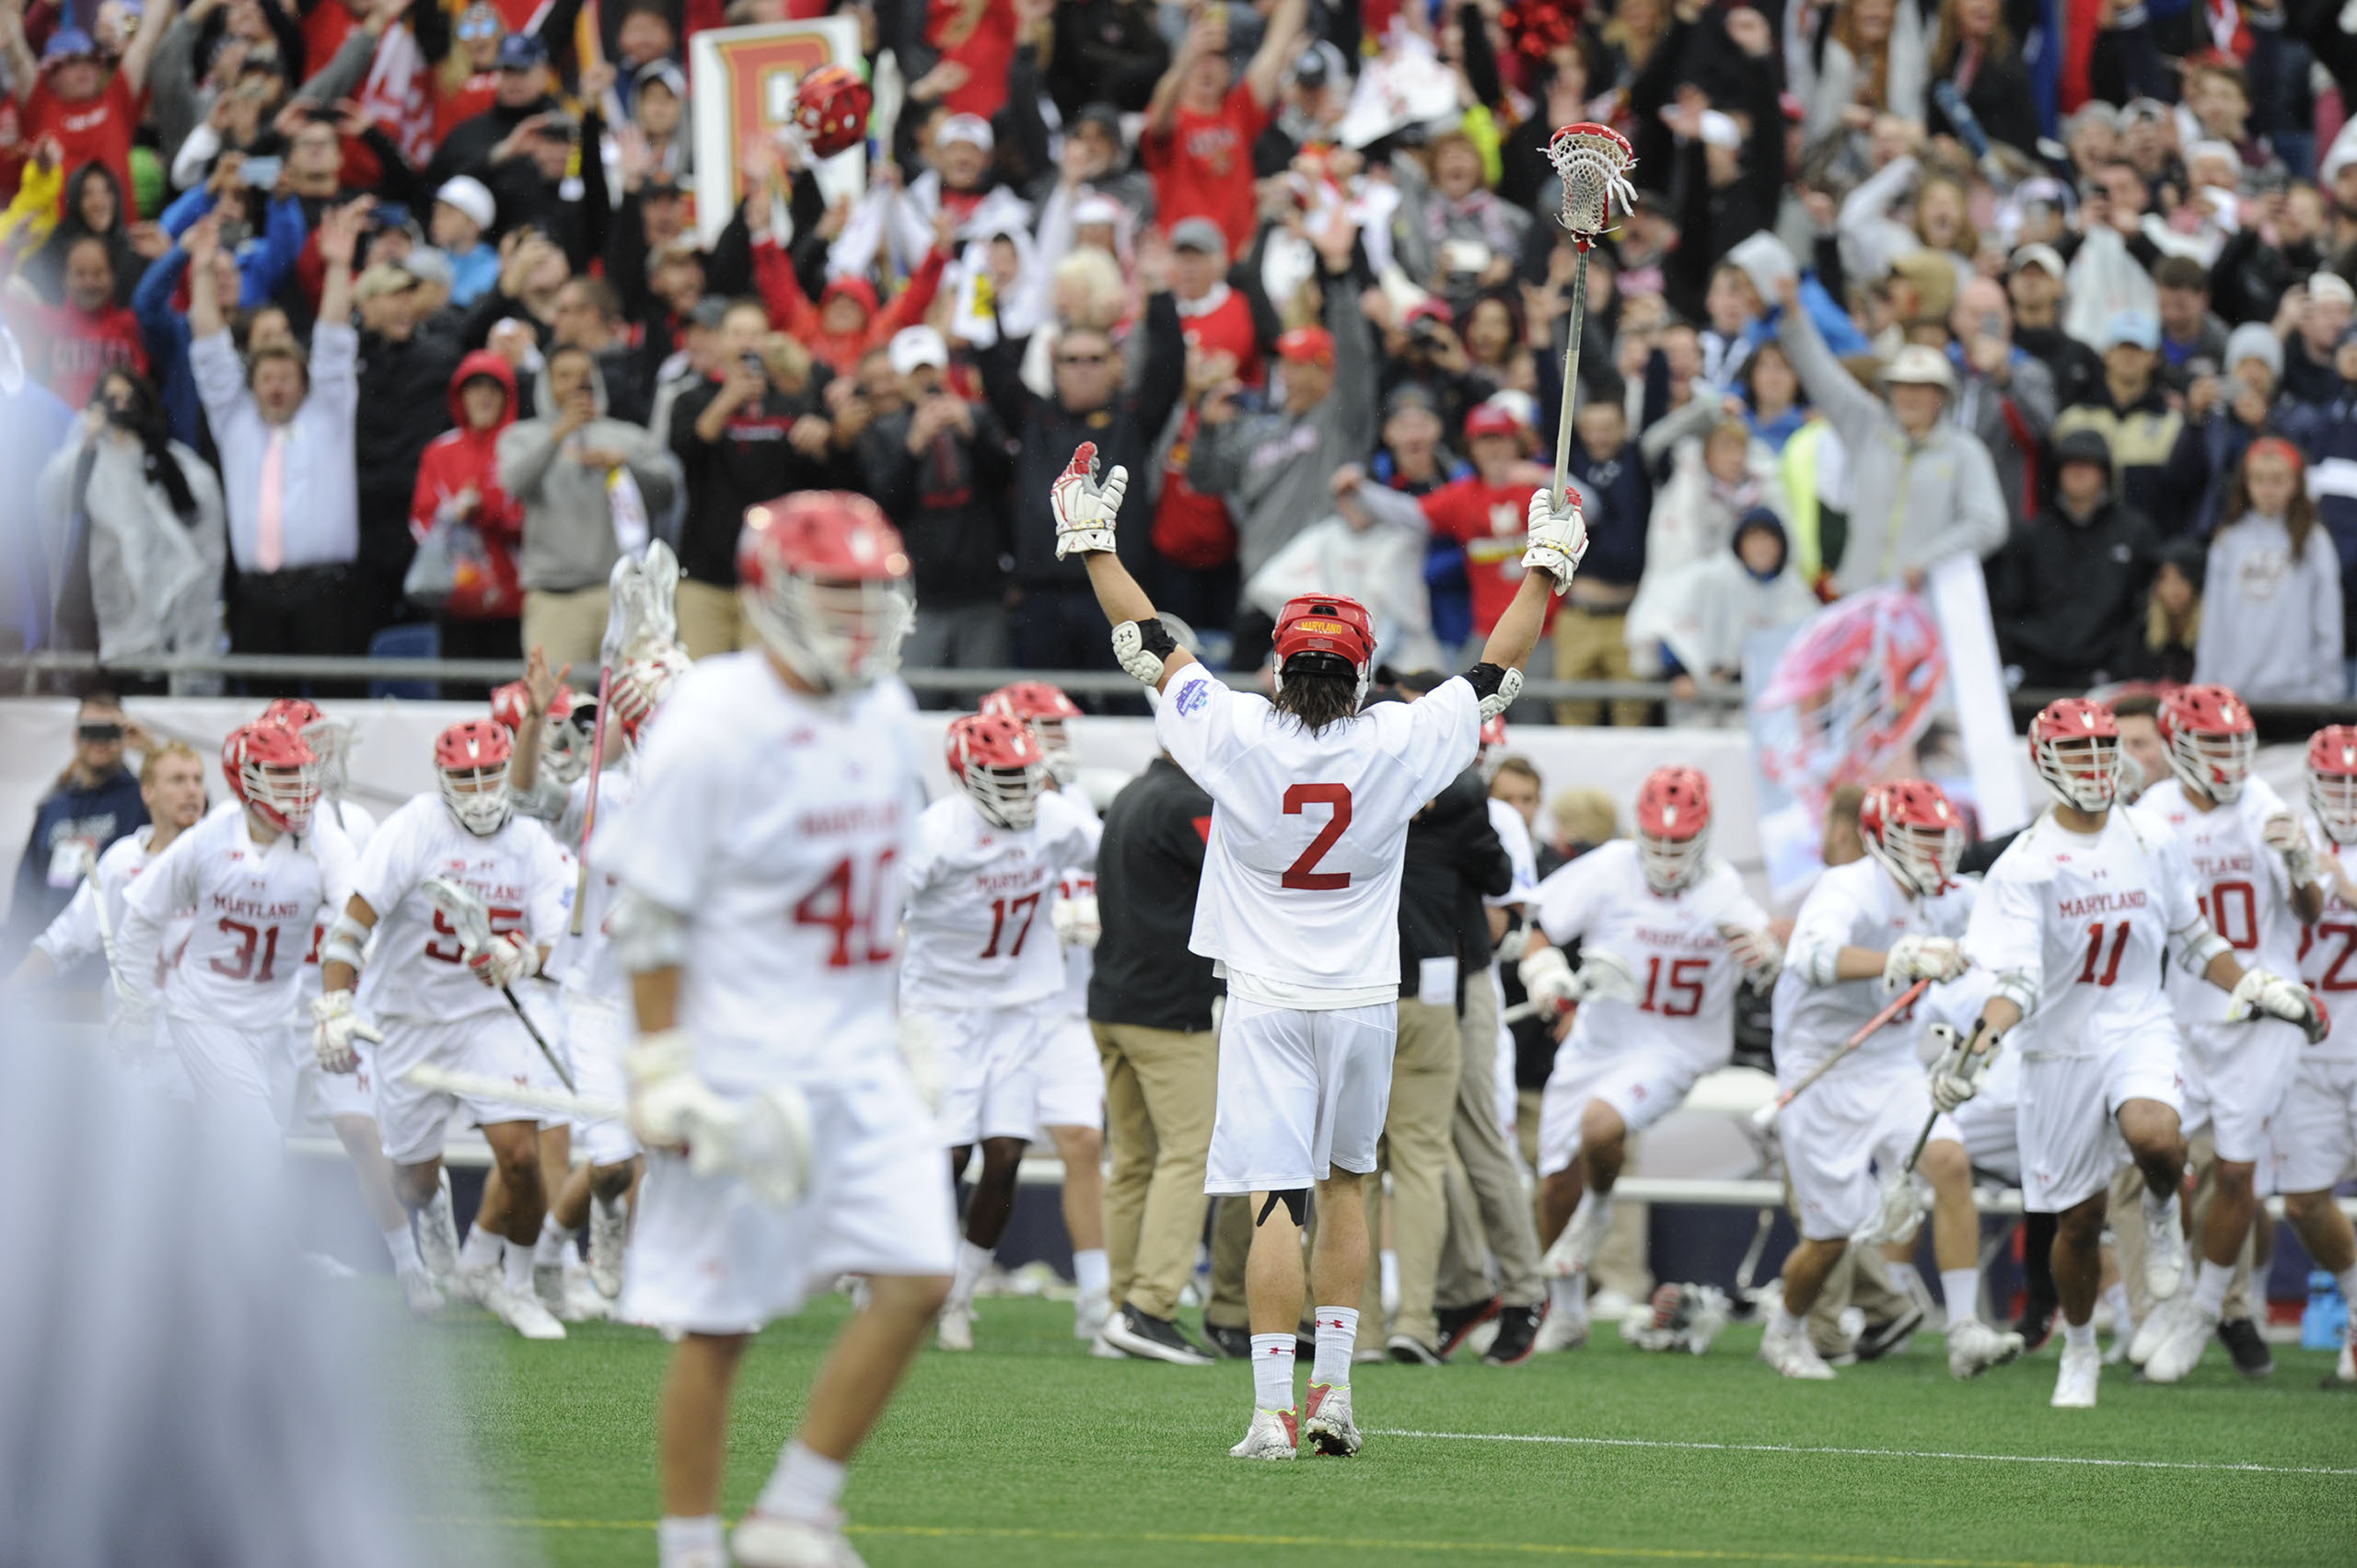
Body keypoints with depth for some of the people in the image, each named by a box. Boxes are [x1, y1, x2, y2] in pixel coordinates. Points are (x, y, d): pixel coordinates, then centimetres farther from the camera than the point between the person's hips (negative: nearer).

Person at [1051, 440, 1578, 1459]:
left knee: (1273, 1201, -7)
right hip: (1364, 996, 2)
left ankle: (1273, 1411, -15)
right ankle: (1332, 1397, 16)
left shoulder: (1239, 741, -9)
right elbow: (1496, 673, 8)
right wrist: (1547, 565, 21)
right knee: (1341, 1187, 17)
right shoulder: (1397, 749, -6)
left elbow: (1152, 648, 3)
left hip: (1267, 1002, -2)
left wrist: (1093, 543, 16)